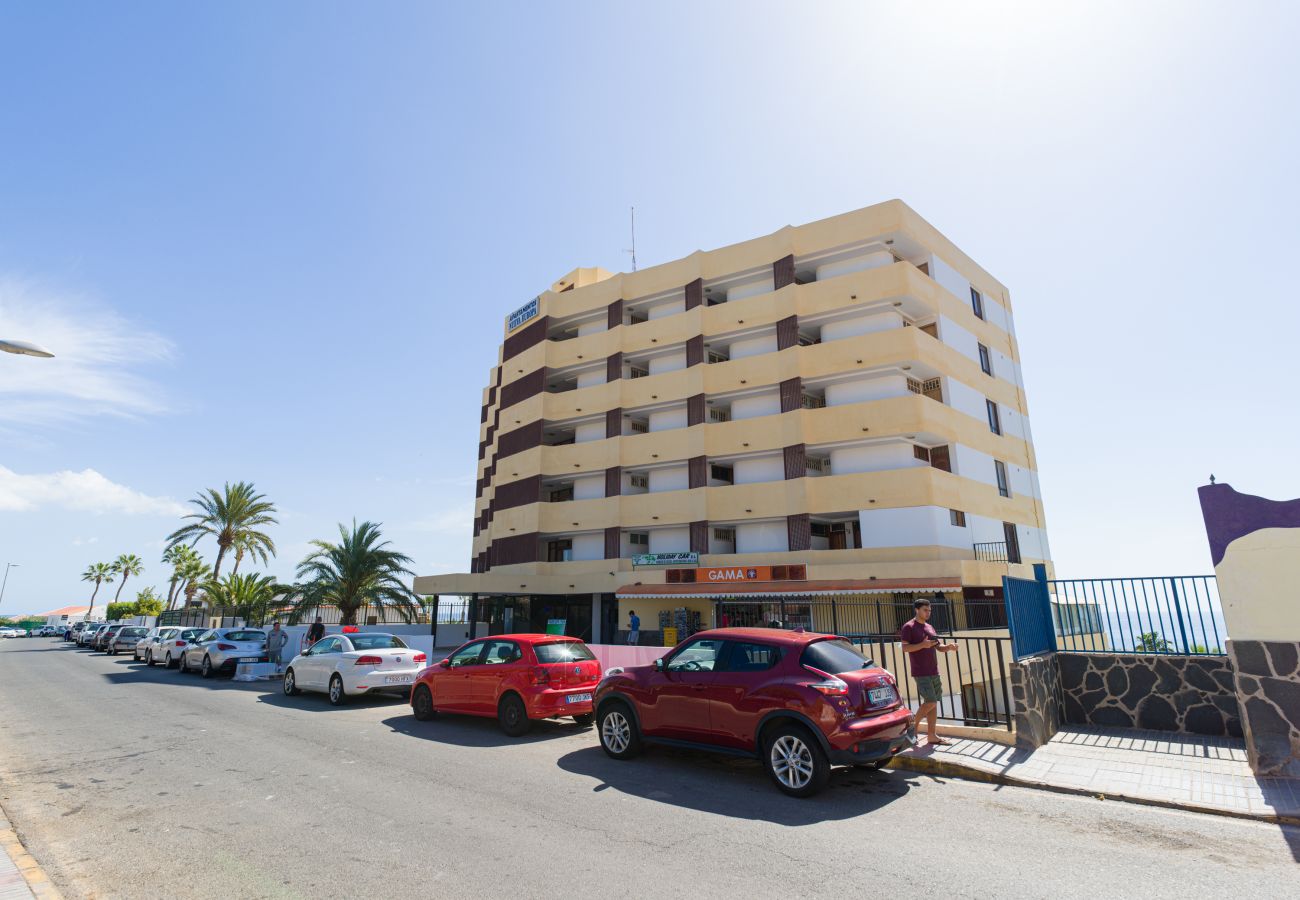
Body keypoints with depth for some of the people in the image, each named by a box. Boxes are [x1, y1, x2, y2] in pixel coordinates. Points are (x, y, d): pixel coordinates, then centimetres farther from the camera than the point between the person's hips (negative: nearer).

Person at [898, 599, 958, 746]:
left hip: (933, 672, 7)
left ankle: (931, 735, 12)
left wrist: (949, 647, -4)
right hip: (921, 673, -7)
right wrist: (922, 645, -25)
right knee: (930, 702, -11)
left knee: (933, 703, 7)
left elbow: (939, 647, 17)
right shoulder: (908, 627, -8)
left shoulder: (930, 627, 16)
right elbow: (905, 648, -14)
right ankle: (914, 723, 9)